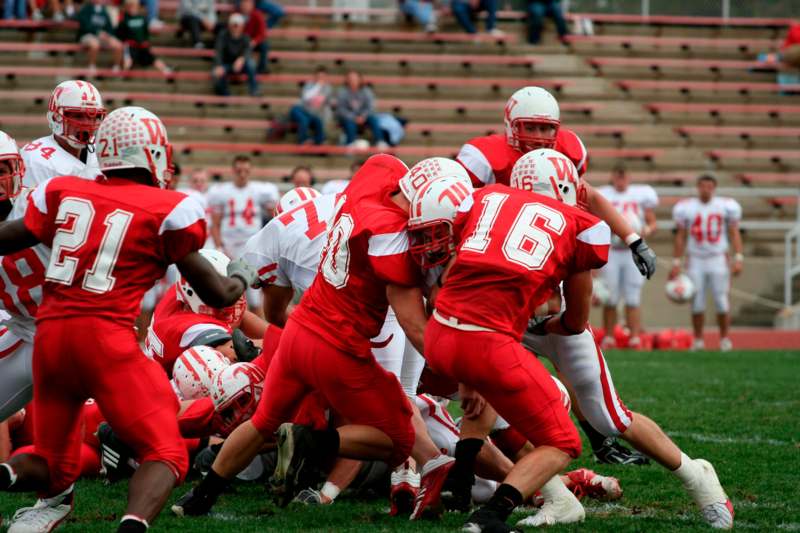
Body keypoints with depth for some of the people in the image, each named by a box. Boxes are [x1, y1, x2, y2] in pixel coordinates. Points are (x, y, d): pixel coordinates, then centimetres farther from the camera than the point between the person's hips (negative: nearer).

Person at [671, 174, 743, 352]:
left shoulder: (726, 206, -3)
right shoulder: (686, 208, 0)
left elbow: (734, 233, 0)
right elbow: (681, 237, 7)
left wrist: (738, 259, -8)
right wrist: (676, 263, 6)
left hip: (718, 260, -1)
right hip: (695, 260, 1)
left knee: (722, 302, -3)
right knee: (697, 303, 1)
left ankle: (725, 339, 10)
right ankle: (698, 340, 12)